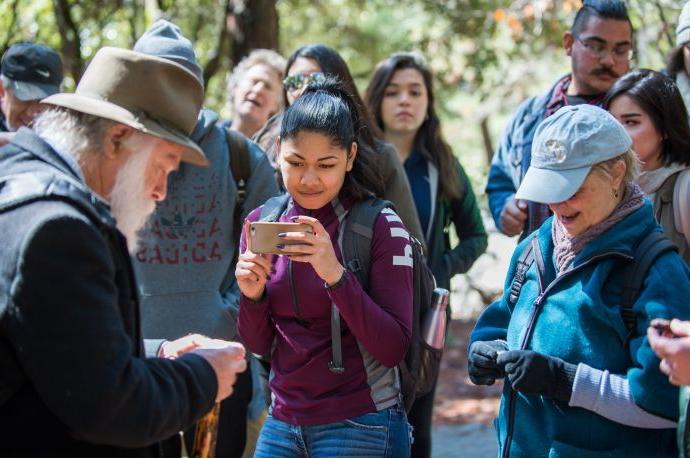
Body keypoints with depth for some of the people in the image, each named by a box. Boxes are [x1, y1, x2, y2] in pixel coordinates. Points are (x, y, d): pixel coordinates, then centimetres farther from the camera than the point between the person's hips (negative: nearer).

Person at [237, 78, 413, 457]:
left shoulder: (381, 226, -11)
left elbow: (393, 349, -17)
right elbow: (259, 345, 7)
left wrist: (336, 276, -28)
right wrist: (253, 296, -13)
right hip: (283, 423, 5)